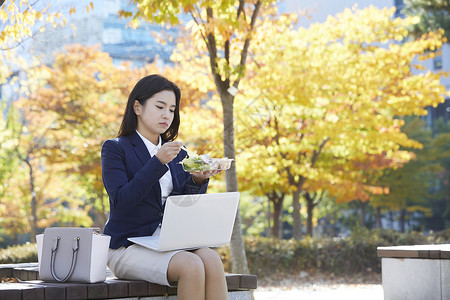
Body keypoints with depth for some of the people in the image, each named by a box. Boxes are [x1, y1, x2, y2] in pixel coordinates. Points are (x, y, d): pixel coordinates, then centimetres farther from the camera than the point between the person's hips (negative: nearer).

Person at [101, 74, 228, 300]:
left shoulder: (177, 154, 18)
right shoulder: (115, 149, 2)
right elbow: (121, 200, -13)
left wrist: (198, 181, -8)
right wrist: (158, 163, -19)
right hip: (129, 247, -5)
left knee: (212, 260, -28)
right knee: (192, 266, -31)